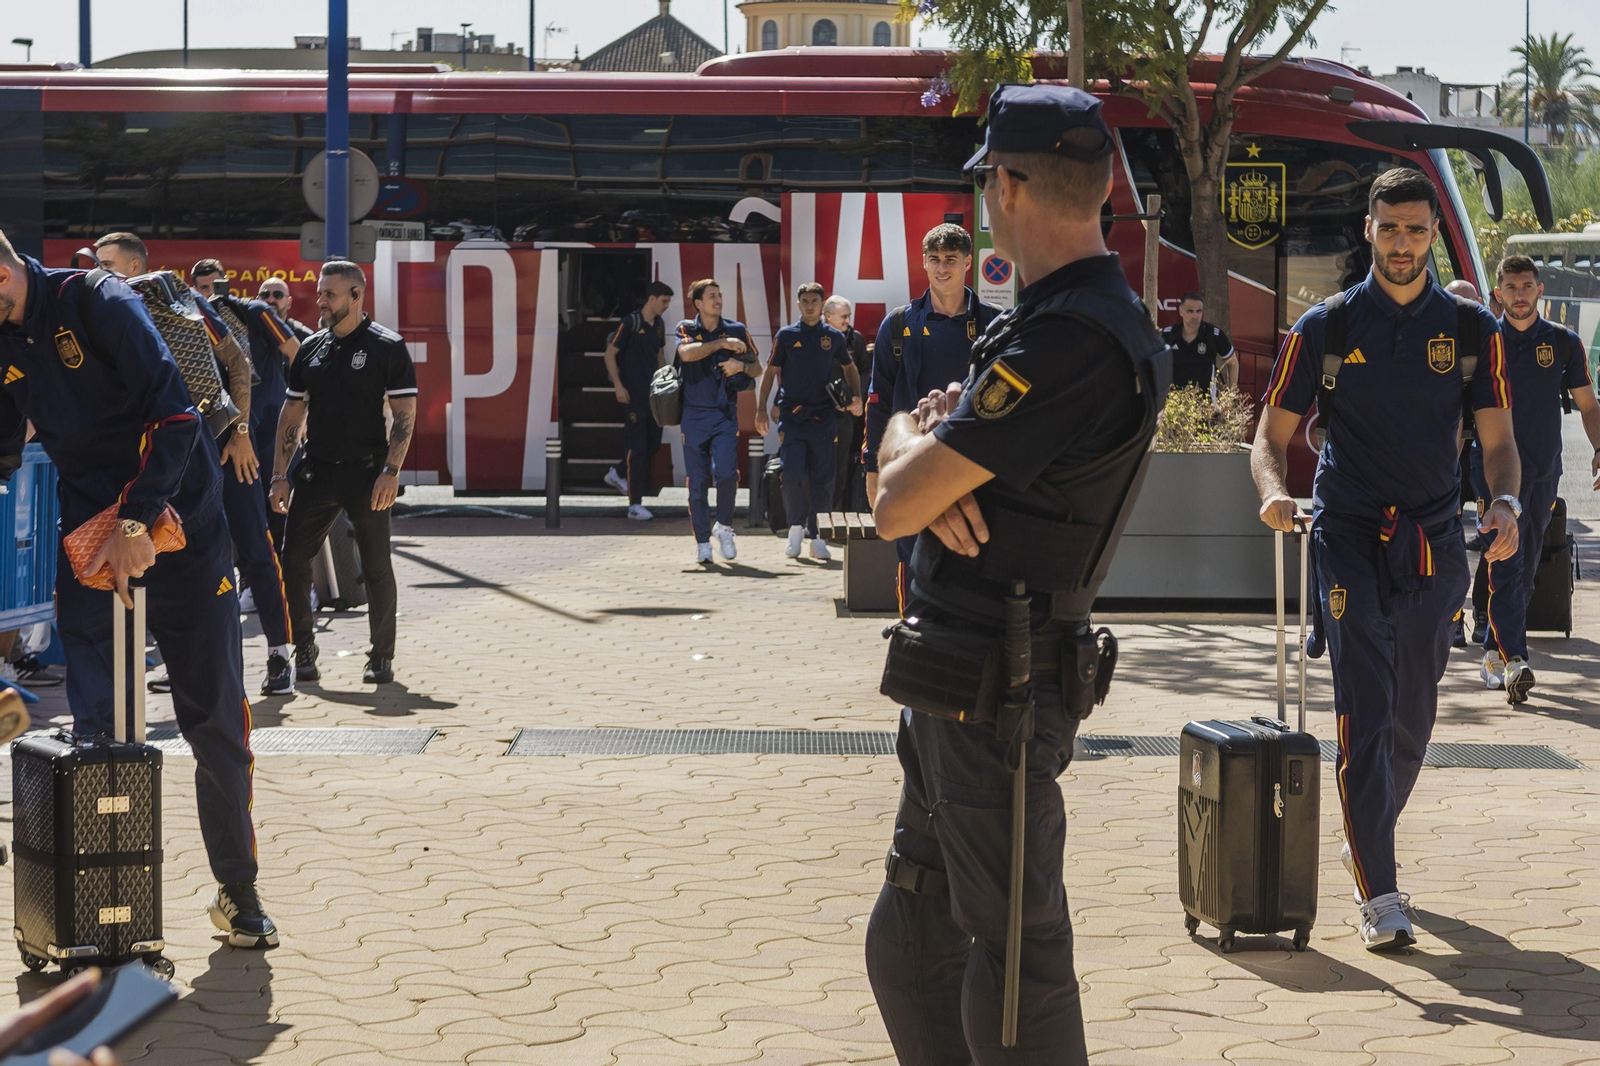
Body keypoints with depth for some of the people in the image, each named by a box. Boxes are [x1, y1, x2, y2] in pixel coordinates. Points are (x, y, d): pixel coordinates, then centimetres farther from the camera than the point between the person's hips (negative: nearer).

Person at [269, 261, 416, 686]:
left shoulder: (387, 347, -3)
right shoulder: (311, 349, 11)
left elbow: (405, 414, -6)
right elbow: (292, 415, 14)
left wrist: (390, 471, -16)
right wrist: (280, 475, 8)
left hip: (365, 472, -4)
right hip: (315, 471, 5)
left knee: (376, 567, -2)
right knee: (292, 560, -1)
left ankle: (381, 657, 11)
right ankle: (302, 652, 11)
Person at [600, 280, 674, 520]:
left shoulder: (659, 325, 10)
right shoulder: (630, 323, -12)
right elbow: (610, 354, -9)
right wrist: (618, 385, -16)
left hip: (653, 392, 8)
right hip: (633, 393, -8)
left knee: (654, 444, 11)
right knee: (637, 447, -7)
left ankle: (617, 473, 34)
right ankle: (635, 505, -3)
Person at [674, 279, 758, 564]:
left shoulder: (736, 330, 7)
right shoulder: (686, 329, 4)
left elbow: (757, 369, 11)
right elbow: (686, 353, -19)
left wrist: (741, 365, -10)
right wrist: (722, 343, -17)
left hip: (725, 414, 0)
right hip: (694, 414, 0)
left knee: (726, 473, -16)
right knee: (698, 481, 1)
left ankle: (724, 527, 7)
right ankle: (702, 541, 10)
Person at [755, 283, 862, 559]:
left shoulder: (834, 337, 8)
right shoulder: (786, 336, 5)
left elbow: (849, 368, 22)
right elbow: (771, 371, 9)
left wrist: (856, 396, 6)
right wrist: (761, 408, 3)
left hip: (823, 417, 1)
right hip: (791, 416, -1)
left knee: (823, 479, 2)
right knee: (792, 476, -11)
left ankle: (816, 537, 10)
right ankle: (796, 526, 10)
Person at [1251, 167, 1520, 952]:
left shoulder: (1471, 329, 6)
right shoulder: (1326, 328, 2)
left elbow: (1497, 439, 5)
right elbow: (1272, 435, 4)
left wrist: (1505, 503, -16)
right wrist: (1273, 491, -18)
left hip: (1433, 542, 3)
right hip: (1348, 538, -2)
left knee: (1412, 717, 12)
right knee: (1364, 714, -11)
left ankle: (1367, 841, 35)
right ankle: (1377, 893, -11)